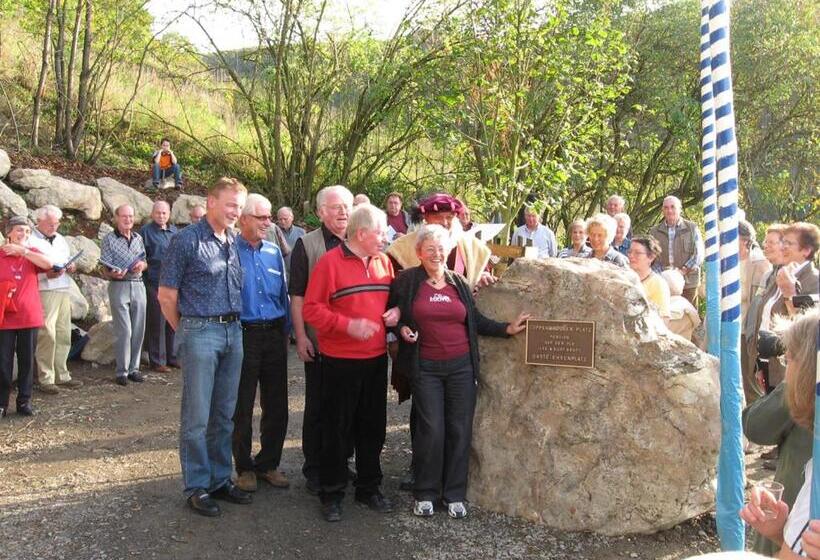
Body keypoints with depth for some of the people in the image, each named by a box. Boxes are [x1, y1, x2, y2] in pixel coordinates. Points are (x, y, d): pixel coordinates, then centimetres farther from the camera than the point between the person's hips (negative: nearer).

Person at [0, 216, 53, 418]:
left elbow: (48, 264, -15)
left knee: (27, 360, 7)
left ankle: (24, 401, 17)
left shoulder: (32, 253, 7)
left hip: (29, 316, 2)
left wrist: (22, 250, -16)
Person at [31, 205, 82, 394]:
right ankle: (46, 379, 0)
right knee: (47, 335, -8)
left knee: (64, 334, 10)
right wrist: (47, 275, -22)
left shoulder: (60, 239, 18)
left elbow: (69, 259, 27)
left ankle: (62, 375, 19)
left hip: (64, 291, 7)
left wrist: (71, 266, 5)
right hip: (44, 292, -7)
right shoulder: (31, 240, -6)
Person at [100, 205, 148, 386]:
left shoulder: (138, 238, 12)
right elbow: (106, 270, -3)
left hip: (138, 285, 4)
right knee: (124, 331, -6)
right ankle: (122, 371, 4)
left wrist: (142, 265, -3)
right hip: (119, 286, -4)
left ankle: (134, 368, 15)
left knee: (138, 330, 5)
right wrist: (114, 274, -25)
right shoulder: (109, 239, -1)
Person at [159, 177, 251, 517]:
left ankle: (220, 479, 25)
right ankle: (196, 486, 14)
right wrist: (185, 332, 3)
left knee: (224, 414, 13)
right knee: (197, 416, 2)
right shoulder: (187, 240, -7)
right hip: (200, 332, -6)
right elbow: (166, 295, -4)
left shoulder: (236, 243, 9)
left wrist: (233, 327, 12)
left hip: (233, 332, 6)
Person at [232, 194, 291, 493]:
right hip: (243, 335, -5)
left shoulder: (274, 252, 9)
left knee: (277, 406, 10)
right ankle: (244, 467, 22)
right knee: (242, 406, 7)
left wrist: (286, 331, 10)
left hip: (274, 334, 5)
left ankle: (268, 464, 25)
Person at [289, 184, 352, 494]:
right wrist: (301, 336, -10)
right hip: (319, 341, -3)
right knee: (317, 407, 6)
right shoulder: (306, 245, -1)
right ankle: (314, 469, 18)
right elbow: (297, 294, -4)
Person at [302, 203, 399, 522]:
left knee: (372, 426, 14)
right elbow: (311, 308, -13)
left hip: (376, 358, 6)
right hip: (340, 361, -5)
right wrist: (347, 325, -23)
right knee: (337, 428, 6)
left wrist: (395, 312, -2)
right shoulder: (330, 262, -10)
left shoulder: (384, 262, 7)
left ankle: (369, 488, 29)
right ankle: (332, 493, 20)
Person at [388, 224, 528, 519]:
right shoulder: (407, 281, -1)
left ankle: (454, 493, 19)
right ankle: (425, 493, 15)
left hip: (461, 366, 3)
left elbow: (476, 320, 12)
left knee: (460, 429, 4)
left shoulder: (459, 283, 9)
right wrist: (402, 328, -11)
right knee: (431, 430, -4)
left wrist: (507, 329, 3)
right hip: (425, 368, -3)